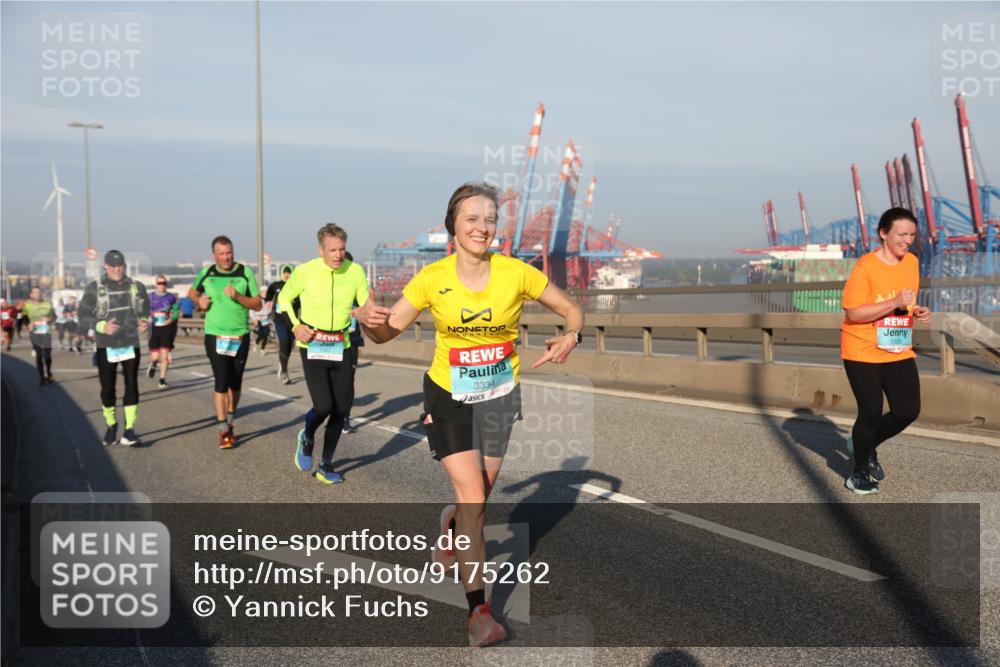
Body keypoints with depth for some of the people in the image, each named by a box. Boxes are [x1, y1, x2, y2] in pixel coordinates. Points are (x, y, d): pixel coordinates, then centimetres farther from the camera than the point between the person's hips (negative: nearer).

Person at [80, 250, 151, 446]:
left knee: (132, 385, -3)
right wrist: (102, 326, -19)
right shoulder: (94, 288, -3)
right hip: (106, 346, -1)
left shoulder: (136, 287, 5)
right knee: (107, 388, 6)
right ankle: (111, 426, 27)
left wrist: (145, 322, -8)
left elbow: (146, 311, 14)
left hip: (130, 344, 1)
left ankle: (129, 430, 3)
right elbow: (84, 314, -2)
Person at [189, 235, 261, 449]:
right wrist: (199, 300, -1)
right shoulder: (206, 273, 2)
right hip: (215, 335, -1)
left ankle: (230, 421, 34)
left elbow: (257, 304, -4)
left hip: (240, 336, 1)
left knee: (235, 383, 12)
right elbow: (192, 292, 21)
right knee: (222, 381, -10)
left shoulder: (245, 273, -3)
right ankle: (224, 431, -3)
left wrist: (238, 296, -20)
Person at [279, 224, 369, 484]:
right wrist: (295, 325, -7)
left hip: (341, 347, 3)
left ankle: (326, 465, 24)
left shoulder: (355, 271, -5)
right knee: (323, 407, -15)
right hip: (312, 346, -3)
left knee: (341, 409, 6)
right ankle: (306, 439, 21)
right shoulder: (305, 272, -9)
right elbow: (284, 298, 6)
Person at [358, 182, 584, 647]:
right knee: (473, 497, -12)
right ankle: (478, 609, -1)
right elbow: (386, 333, -7)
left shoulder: (516, 273, -13)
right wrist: (368, 318, -30)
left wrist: (571, 337, -24)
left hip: (499, 397, 2)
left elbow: (571, 309, -2)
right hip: (448, 396, -2)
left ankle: (451, 525, 53)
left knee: (479, 496, 15)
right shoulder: (432, 278, -13)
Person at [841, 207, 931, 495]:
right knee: (871, 412, -1)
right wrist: (895, 303, -26)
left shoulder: (912, 262, 5)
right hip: (863, 352, -6)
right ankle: (859, 471, 21)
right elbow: (852, 313, -20)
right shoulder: (865, 267, -16)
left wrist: (917, 311, -1)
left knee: (908, 411, 2)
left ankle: (866, 445, 30)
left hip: (899, 351, 6)